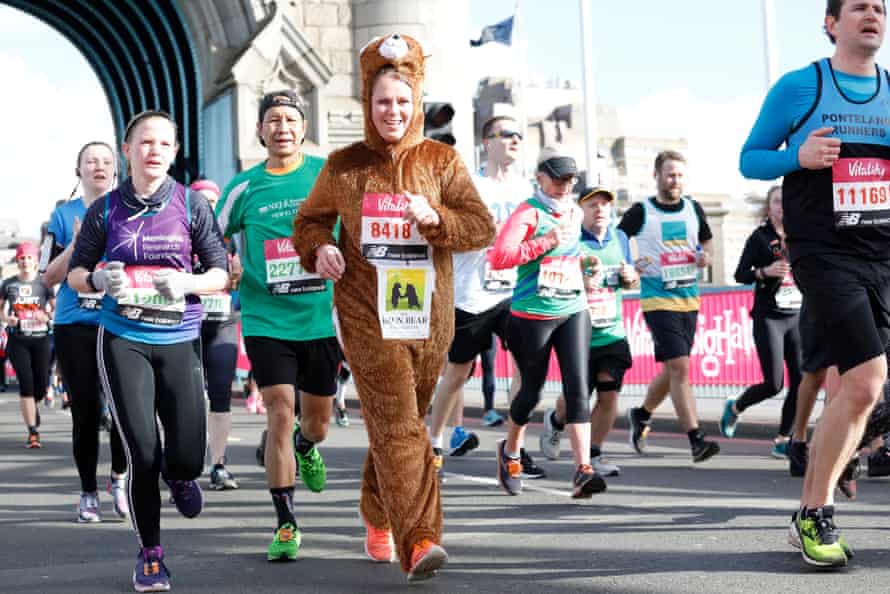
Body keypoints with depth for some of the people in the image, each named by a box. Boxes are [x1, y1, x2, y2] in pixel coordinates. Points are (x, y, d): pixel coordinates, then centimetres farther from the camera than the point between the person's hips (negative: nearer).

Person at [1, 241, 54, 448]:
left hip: (40, 338, 0)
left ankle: (31, 407, 41)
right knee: (26, 383, -9)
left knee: (41, 386, 3)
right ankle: (32, 432, -6)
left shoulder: (44, 282, 2)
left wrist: (47, 316, -15)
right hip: (17, 340, 0)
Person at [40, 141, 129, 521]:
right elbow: (49, 277, 4)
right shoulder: (64, 216, 6)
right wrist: (77, 244, -10)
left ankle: (119, 477, 16)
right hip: (75, 327, 0)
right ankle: (88, 493, 18)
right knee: (85, 413, 3)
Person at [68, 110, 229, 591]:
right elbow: (75, 272, 9)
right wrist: (98, 280, -13)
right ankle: (150, 554, 16)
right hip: (122, 341, 0)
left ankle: (179, 476, 35)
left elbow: (221, 273, 3)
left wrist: (187, 283, -18)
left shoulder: (192, 205, 1)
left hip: (180, 340, 1)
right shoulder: (105, 209, 2)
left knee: (186, 457, -6)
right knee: (142, 455, -5)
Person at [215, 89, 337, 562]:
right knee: (280, 415, -11)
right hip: (267, 320, -1)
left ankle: (304, 447, 51)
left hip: (323, 316, 1)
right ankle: (285, 523, 1)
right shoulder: (245, 187, 0)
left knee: (317, 421, 13)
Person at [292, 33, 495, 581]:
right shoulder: (344, 165, 6)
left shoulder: (442, 160, 5)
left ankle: (378, 516, 37)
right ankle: (420, 541, -20)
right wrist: (319, 248, -6)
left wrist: (434, 218, -19)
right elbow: (310, 219, 17)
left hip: (428, 314, 2)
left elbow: (483, 227, -1)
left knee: (401, 422, 15)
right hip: (367, 314, -2)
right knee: (396, 424, -14)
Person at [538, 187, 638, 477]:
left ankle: (593, 454, 11)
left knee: (609, 393, -5)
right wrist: (579, 282, -25)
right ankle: (555, 421, 40)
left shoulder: (620, 238, 10)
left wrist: (631, 277, -2)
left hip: (612, 331, 4)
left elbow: (632, 280, 22)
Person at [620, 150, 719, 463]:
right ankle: (696, 440, -16)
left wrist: (706, 256, 2)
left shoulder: (694, 209, 10)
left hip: (689, 298, 6)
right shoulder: (640, 212, -3)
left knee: (672, 370, 13)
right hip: (657, 299, -5)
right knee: (680, 366, -15)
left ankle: (641, 414, 38)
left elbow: (706, 241, 24)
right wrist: (629, 267, -12)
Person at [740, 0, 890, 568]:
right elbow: (750, 159, 5)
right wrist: (798, 157, -15)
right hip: (824, 254, -5)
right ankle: (816, 515, -2)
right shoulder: (799, 87, 1)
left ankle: (810, 514, 20)